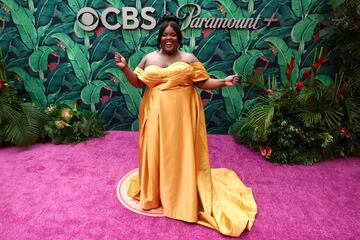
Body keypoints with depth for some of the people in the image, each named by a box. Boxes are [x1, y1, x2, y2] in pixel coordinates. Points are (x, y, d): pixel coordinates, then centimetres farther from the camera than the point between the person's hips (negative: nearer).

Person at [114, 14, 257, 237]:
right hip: (156, 113, 2)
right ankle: (155, 191, 27)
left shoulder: (189, 59, 1)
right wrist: (125, 68, 0)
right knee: (155, 152, 7)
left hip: (181, 113, -2)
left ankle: (183, 196, 18)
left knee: (181, 153, 3)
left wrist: (223, 82, -13)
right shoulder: (149, 58, 8)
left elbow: (203, 82, 0)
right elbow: (138, 82, 12)